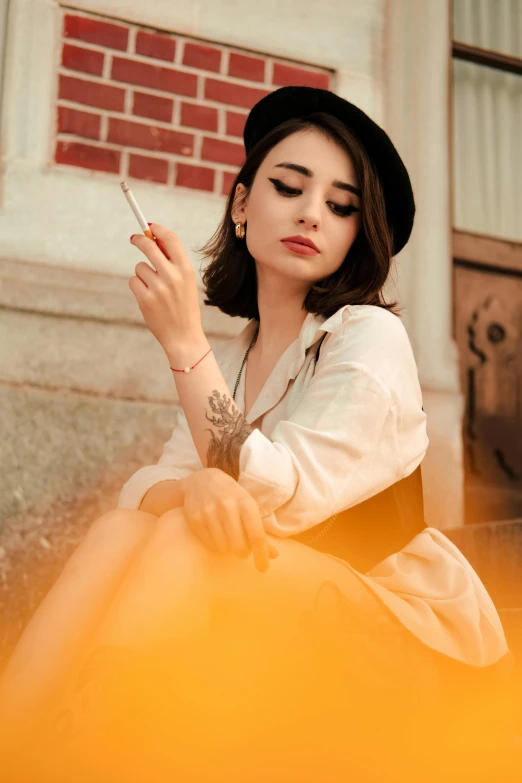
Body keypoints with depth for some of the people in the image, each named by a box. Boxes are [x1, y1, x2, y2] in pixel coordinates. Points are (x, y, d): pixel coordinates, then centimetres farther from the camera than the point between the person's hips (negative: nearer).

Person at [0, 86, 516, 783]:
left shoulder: (371, 336, -10)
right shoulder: (227, 360, 11)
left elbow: (277, 501, -22)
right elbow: (143, 488, -2)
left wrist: (184, 342, -23)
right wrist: (197, 487, -26)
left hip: (412, 639, -5)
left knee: (184, 541, -28)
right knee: (121, 530, -18)